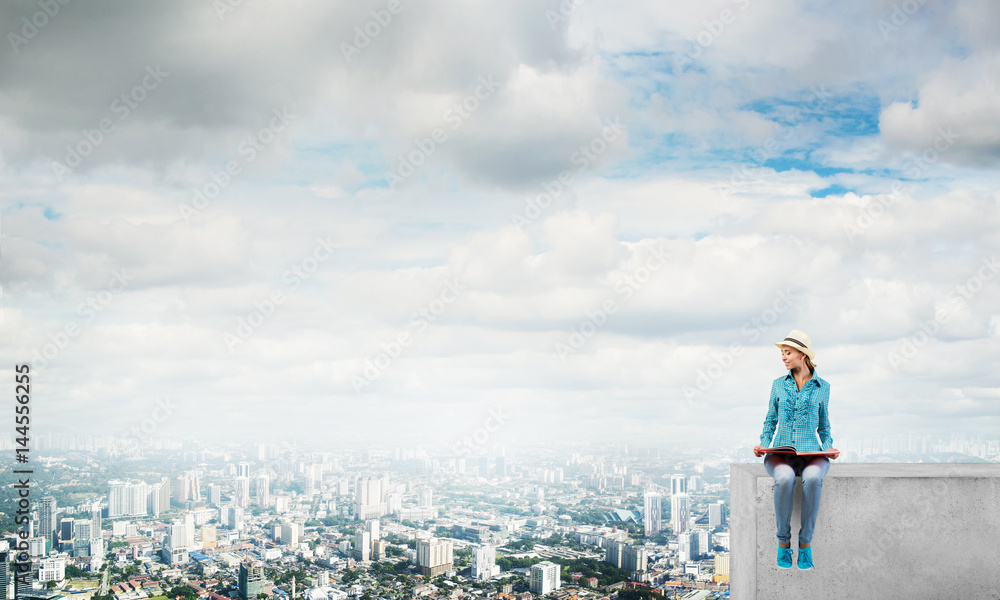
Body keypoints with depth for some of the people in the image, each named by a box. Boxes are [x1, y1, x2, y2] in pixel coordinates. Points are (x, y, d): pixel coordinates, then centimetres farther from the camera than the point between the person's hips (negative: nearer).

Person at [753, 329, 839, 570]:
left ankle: (806, 544, -26)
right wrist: (763, 445, -3)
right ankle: (783, 542, -23)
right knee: (785, 478, -38)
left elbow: (823, 426, 15)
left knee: (812, 478, -38)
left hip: (812, 455, 0)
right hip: (781, 455, 1)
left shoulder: (822, 387, 9)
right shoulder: (779, 385, 11)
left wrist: (829, 448, -4)